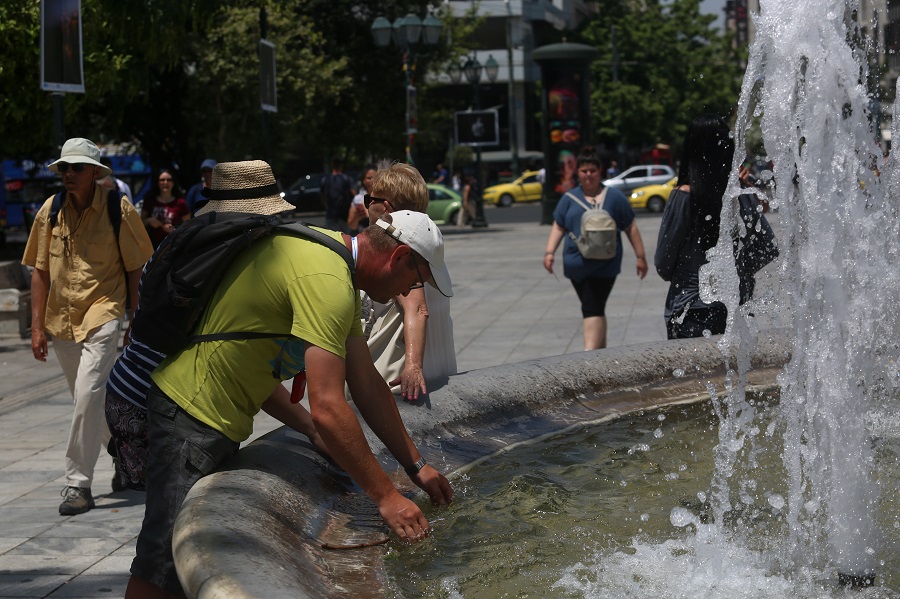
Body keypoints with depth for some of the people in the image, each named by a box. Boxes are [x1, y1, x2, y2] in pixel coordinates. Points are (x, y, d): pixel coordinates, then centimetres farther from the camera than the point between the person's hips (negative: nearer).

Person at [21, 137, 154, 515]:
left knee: (88, 397, -17)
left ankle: (78, 484, -11)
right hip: (61, 321, 5)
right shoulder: (50, 211, 4)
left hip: (103, 314, -5)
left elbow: (135, 270, -1)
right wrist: (37, 326, 5)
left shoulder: (118, 210, -6)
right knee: (89, 401, 15)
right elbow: (40, 271, 9)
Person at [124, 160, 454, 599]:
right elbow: (328, 409, -27)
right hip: (192, 412, -11)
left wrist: (416, 466, 16)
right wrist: (386, 496, -20)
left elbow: (367, 385, 15)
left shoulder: (335, 257, 11)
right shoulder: (327, 281, -23)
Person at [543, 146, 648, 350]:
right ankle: (601, 350, 27)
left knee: (593, 309, -15)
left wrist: (640, 257, 6)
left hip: (604, 264, -4)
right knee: (595, 309, 14)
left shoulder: (614, 197, 4)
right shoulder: (569, 198, 11)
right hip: (576, 264, 4)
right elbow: (558, 227, 13)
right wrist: (549, 252, -1)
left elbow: (631, 228, 7)